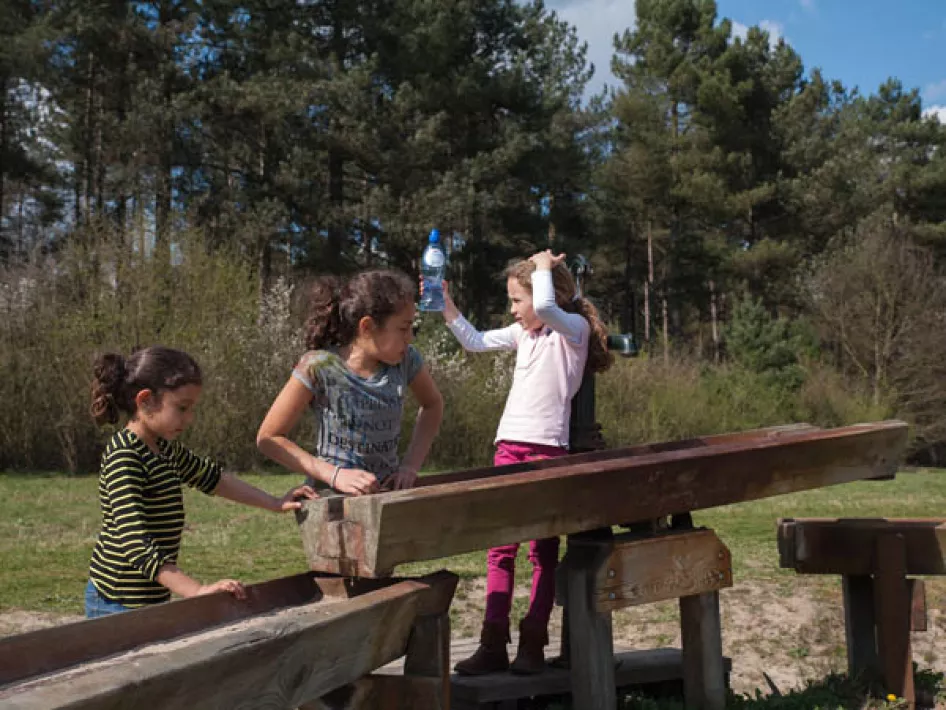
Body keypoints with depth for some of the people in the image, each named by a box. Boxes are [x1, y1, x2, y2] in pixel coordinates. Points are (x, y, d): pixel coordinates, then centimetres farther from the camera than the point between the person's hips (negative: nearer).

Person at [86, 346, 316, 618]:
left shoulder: (164, 447, 9)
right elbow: (136, 544, -27)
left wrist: (276, 503, 19)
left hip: (152, 599, 9)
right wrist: (197, 590, -31)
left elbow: (211, 477, 24)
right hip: (121, 603, -9)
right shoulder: (124, 456, -19)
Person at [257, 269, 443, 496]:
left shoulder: (406, 359, -2)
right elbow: (268, 438, -8)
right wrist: (335, 474, -17)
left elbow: (433, 404, 17)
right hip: (333, 498, -4)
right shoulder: (319, 367, -14)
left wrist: (411, 465, 3)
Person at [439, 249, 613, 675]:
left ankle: (532, 644, 9)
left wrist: (544, 266, -9)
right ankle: (493, 644, 7)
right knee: (500, 548, 4)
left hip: (548, 448, -7)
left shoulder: (573, 329, -5)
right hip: (509, 446, 7)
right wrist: (447, 308, 16)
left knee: (543, 551, 2)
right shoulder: (523, 332, 16)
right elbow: (476, 343, 24)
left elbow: (546, 306, -26)